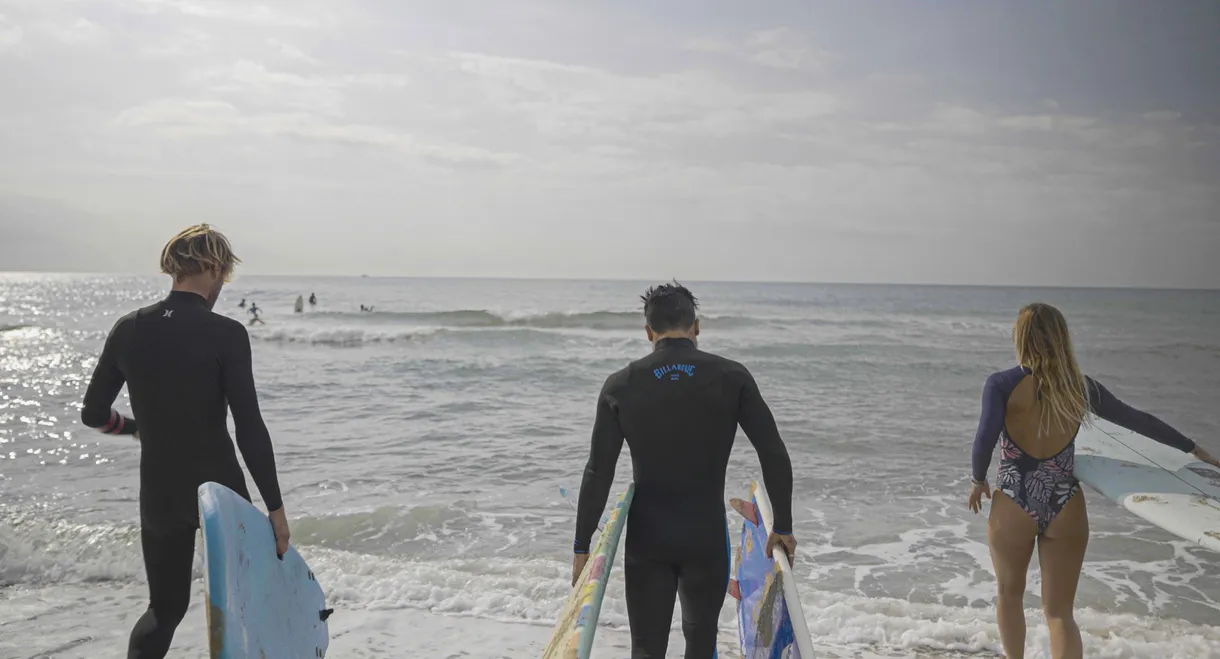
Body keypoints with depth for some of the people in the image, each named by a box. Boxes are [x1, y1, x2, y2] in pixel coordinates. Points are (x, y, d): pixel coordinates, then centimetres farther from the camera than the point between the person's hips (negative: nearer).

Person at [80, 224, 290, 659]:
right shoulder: (226, 334, -16)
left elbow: (93, 414, 6)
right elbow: (250, 429, -18)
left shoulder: (128, 329, -2)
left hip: (159, 493, 4)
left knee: (165, 606, 21)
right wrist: (275, 507, -11)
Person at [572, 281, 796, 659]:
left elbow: (598, 472, -7)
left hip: (647, 539, 0)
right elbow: (774, 455, -8)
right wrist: (782, 527, 4)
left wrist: (582, 546, 1)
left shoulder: (622, 385, -7)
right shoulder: (732, 378, -8)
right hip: (706, 537, 0)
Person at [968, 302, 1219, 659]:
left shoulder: (1001, 384, -11)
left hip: (1013, 505, -2)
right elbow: (1136, 419, 9)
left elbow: (985, 439, -21)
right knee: (1060, 612, 9)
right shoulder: (1081, 386, 0)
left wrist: (978, 479, -2)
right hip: (1065, 507, 2)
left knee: (1010, 595, 22)